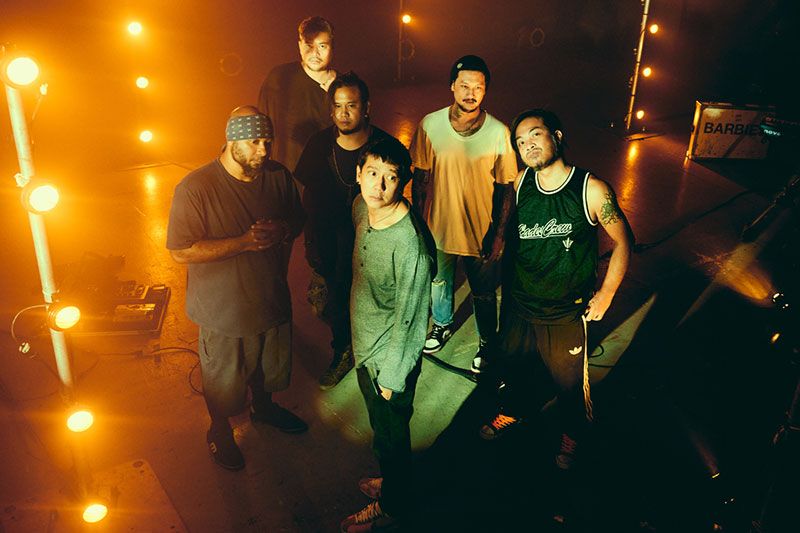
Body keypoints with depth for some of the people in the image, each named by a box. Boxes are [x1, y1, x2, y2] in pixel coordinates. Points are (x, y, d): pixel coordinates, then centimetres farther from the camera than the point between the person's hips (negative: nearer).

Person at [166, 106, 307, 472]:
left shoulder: (279, 176, -8)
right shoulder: (195, 188, -24)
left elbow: (298, 219, 5)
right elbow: (181, 251, -24)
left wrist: (283, 230, -20)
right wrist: (245, 242, -31)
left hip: (272, 299, 5)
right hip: (223, 309, -4)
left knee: (268, 364, 28)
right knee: (222, 378, 19)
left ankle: (263, 407, 58)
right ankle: (220, 430, 47)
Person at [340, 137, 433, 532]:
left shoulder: (409, 242, -32)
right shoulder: (361, 207, -7)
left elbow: (408, 318, -24)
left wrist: (392, 376, -14)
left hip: (389, 357, -8)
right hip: (365, 345, 8)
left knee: (392, 435, 16)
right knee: (379, 425, 28)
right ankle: (390, 479, 54)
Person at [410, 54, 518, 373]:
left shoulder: (499, 133, -16)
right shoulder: (430, 125, -12)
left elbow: (506, 187, -8)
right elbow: (420, 177, -2)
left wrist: (499, 233, -8)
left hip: (482, 233, -2)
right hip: (438, 227, 2)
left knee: (484, 294, 17)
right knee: (438, 283, 25)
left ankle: (487, 342, 43)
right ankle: (442, 325, 53)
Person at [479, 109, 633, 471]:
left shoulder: (592, 190, -19)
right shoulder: (520, 184, -7)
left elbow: (623, 241, -5)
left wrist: (605, 294, -5)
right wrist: (504, 283, 10)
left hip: (567, 315, -3)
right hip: (519, 306, 4)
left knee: (569, 381, 17)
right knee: (514, 367, 24)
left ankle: (571, 434, 47)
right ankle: (514, 411, 56)